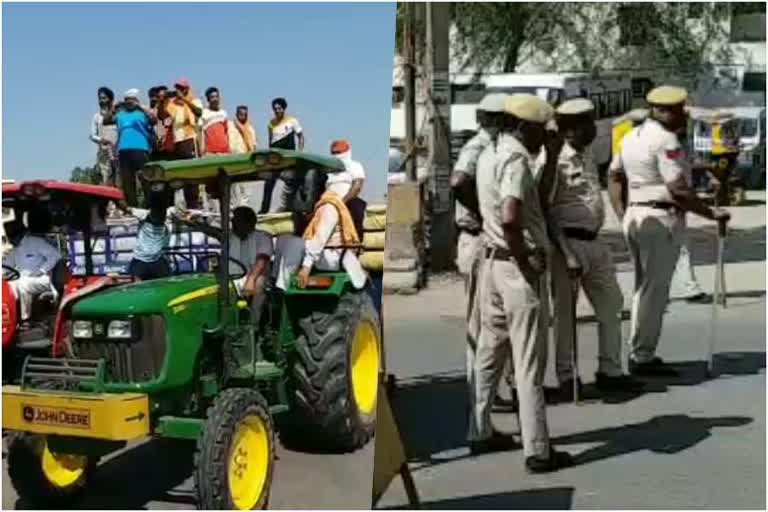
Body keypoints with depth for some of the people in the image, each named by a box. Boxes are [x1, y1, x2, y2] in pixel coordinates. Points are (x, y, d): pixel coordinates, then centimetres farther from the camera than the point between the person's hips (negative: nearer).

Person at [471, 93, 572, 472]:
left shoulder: (489, 155, 13)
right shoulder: (515, 159, -16)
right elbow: (510, 218, -31)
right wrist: (525, 263, -20)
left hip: (492, 261, 9)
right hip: (519, 267, -9)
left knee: (489, 353, 17)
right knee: (529, 364, -2)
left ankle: (480, 432, 27)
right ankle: (537, 451, 5)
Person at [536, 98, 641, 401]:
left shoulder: (586, 155, 11)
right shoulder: (553, 160, -15)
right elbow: (544, 209, -17)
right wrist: (567, 253, -21)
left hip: (594, 241, 9)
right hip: (567, 242, -9)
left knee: (611, 304, 13)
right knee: (565, 312, 3)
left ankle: (609, 371, 25)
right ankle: (566, 377, 15)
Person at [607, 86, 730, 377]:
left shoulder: (632, 136, 14)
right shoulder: (666, 140, -14)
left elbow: (614, 176, 18)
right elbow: (679, 190, -20)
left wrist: (623, 216, 16)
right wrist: (712, 214, -12)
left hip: (633, 217, 9)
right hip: (661, 218, -9)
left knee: (643, 287, 17)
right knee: (656, 290, -3)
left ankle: (638, 352, 23)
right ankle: (642, 358, 1)